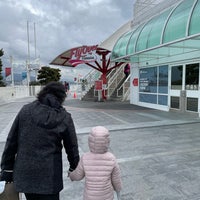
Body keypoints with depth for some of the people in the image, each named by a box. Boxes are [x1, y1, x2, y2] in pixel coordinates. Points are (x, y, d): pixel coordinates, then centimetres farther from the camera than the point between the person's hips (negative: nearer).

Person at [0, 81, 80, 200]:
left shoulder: (26, 110, -4)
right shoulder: (64, 118, -9)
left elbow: (11, 141, -2)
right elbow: (72, 146, -2)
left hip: (24, 172, 3)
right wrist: (74, 167, 15)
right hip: (49, 176, -3)